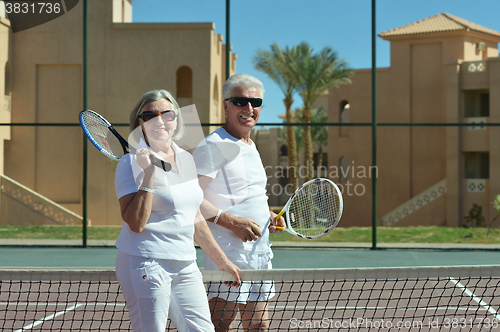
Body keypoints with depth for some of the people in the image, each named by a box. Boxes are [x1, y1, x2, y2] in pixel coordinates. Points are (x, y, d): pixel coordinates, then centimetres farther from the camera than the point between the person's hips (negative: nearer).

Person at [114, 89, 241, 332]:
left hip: (185, 265, 7)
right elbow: (136, 223, -18)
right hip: (146, 264, -7)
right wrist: (149, 173, -21)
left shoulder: (186, 159, 13)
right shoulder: (132, 162, -7)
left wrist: (221, 260, 26)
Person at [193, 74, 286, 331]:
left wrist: (268, 216, 11)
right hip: (230, 254, -9)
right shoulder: (214, 145, -11)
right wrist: (232, 221, -21)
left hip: (260, 251, 9)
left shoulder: (251, 147, 18)